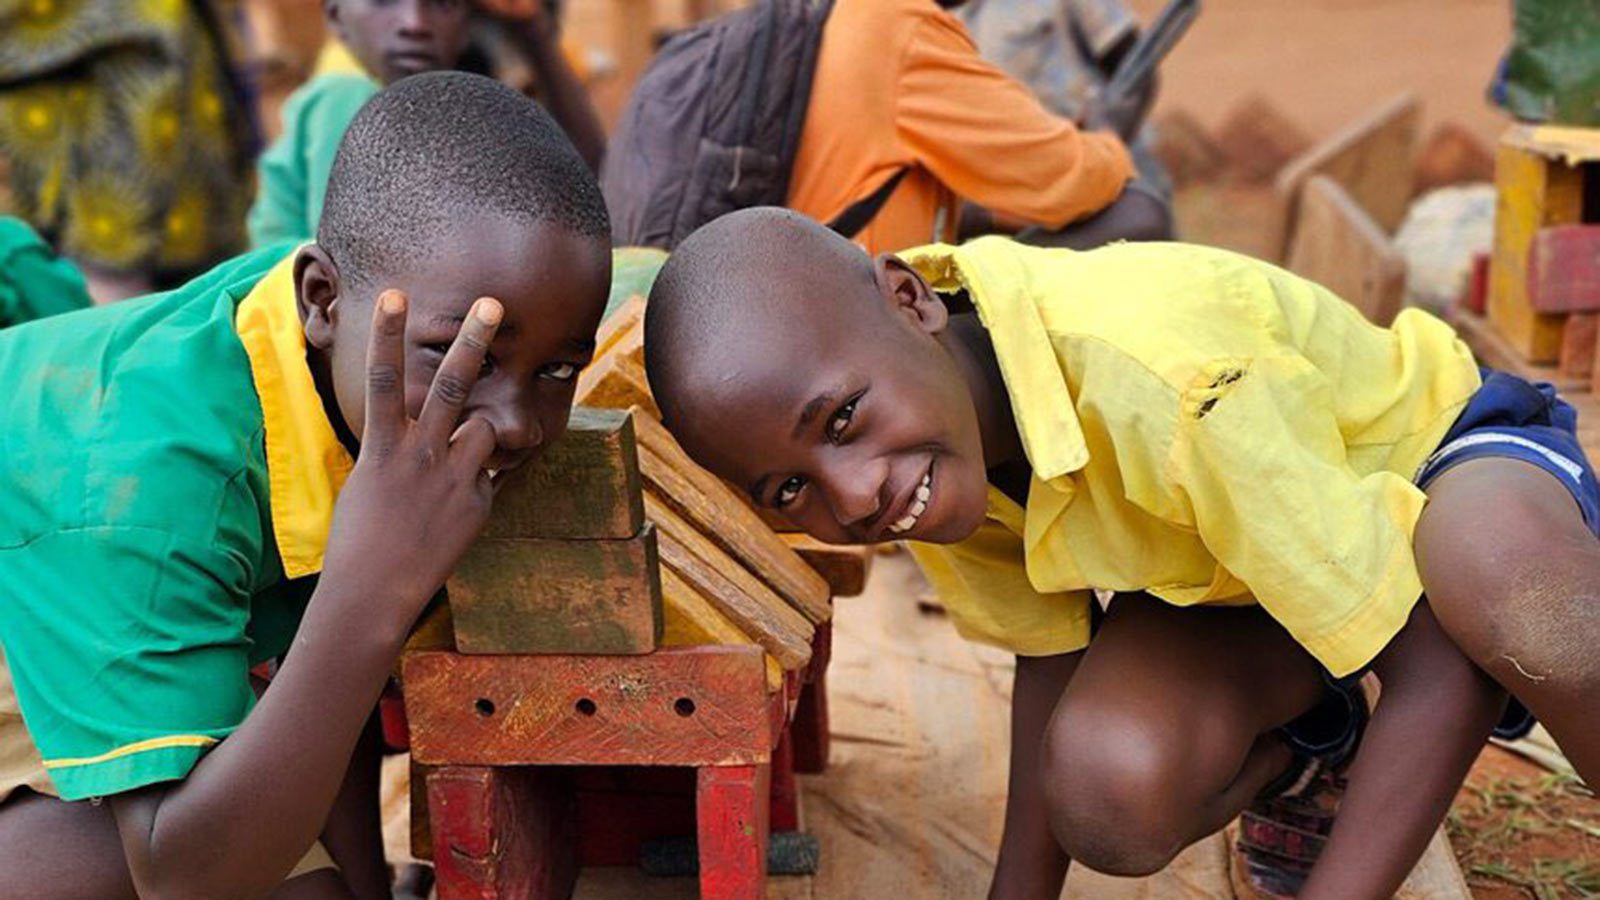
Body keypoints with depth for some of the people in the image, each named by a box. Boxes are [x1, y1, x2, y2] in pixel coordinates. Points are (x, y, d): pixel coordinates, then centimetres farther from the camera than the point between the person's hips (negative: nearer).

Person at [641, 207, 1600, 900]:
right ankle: (1303, 747, 10)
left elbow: (1438, 662, -33)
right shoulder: (922, 462, -17)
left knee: (1508, 594, -42)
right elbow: (1050, 652, -2)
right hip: (1229, 578, 5)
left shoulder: (1165, 384, -39)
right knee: (1101, 787, -25)